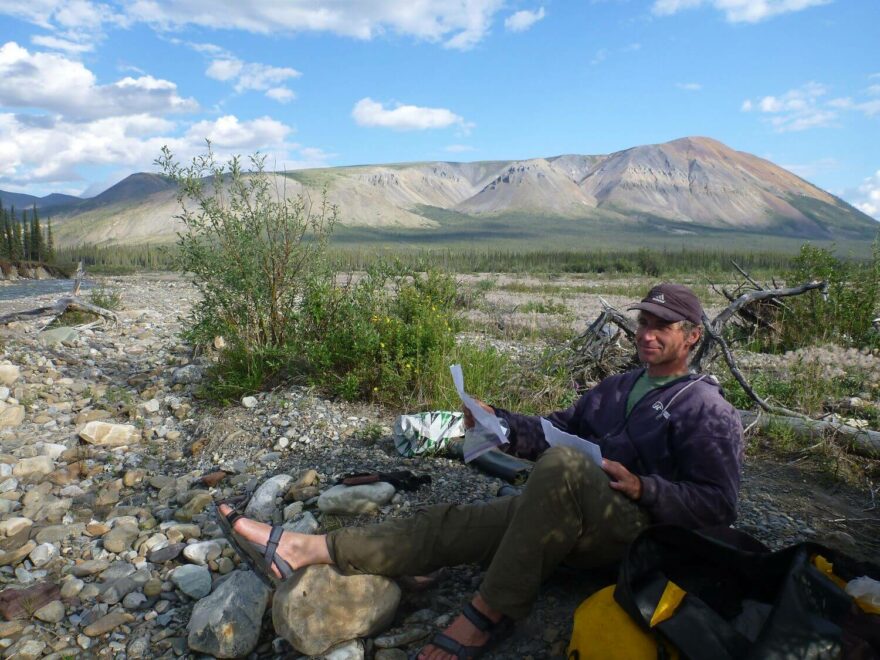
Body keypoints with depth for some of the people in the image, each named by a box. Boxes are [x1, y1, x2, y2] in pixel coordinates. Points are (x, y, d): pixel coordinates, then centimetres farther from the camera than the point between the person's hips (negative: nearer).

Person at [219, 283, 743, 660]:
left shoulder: (709, 410, 0)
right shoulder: (619, 387, 21)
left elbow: (718, 505, -6)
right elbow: (557, 429, 17)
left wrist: (644, 488, -20)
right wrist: (500, 422, 0)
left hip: (637, 527, -6)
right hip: (572, 518, 6)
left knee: (561, 466, -38)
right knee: (460, 521, -15)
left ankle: (486, 615, -29)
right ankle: (305, 548, -20)